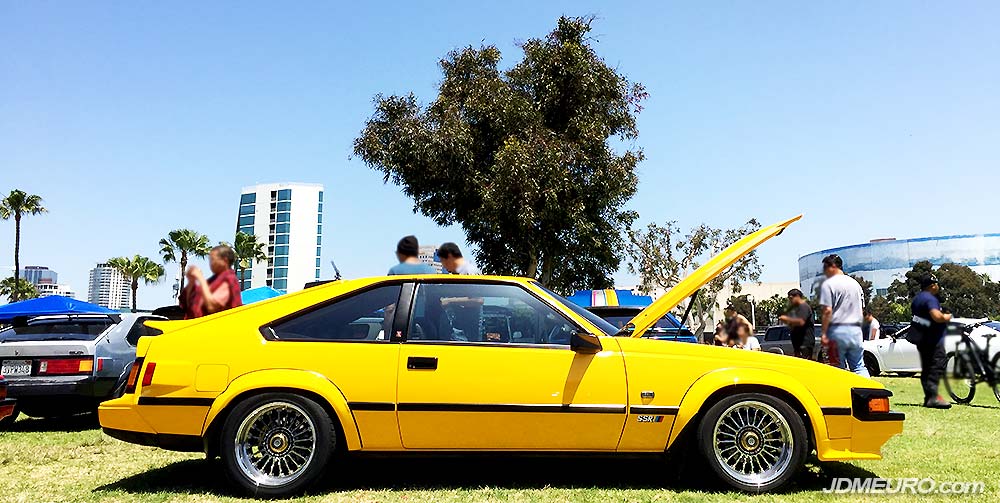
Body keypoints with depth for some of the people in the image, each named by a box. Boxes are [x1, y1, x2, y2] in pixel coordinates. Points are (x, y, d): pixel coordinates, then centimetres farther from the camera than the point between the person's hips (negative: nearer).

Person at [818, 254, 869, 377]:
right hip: (856, 330, 6)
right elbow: (861, 310, 17)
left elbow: (827, 311, -14)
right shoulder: (855, 283, 15)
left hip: (837, 331, -6)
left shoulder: (828, 284, -7)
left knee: (838, 368, 1)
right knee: (859, 367, 9)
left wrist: (824, 333, -12)